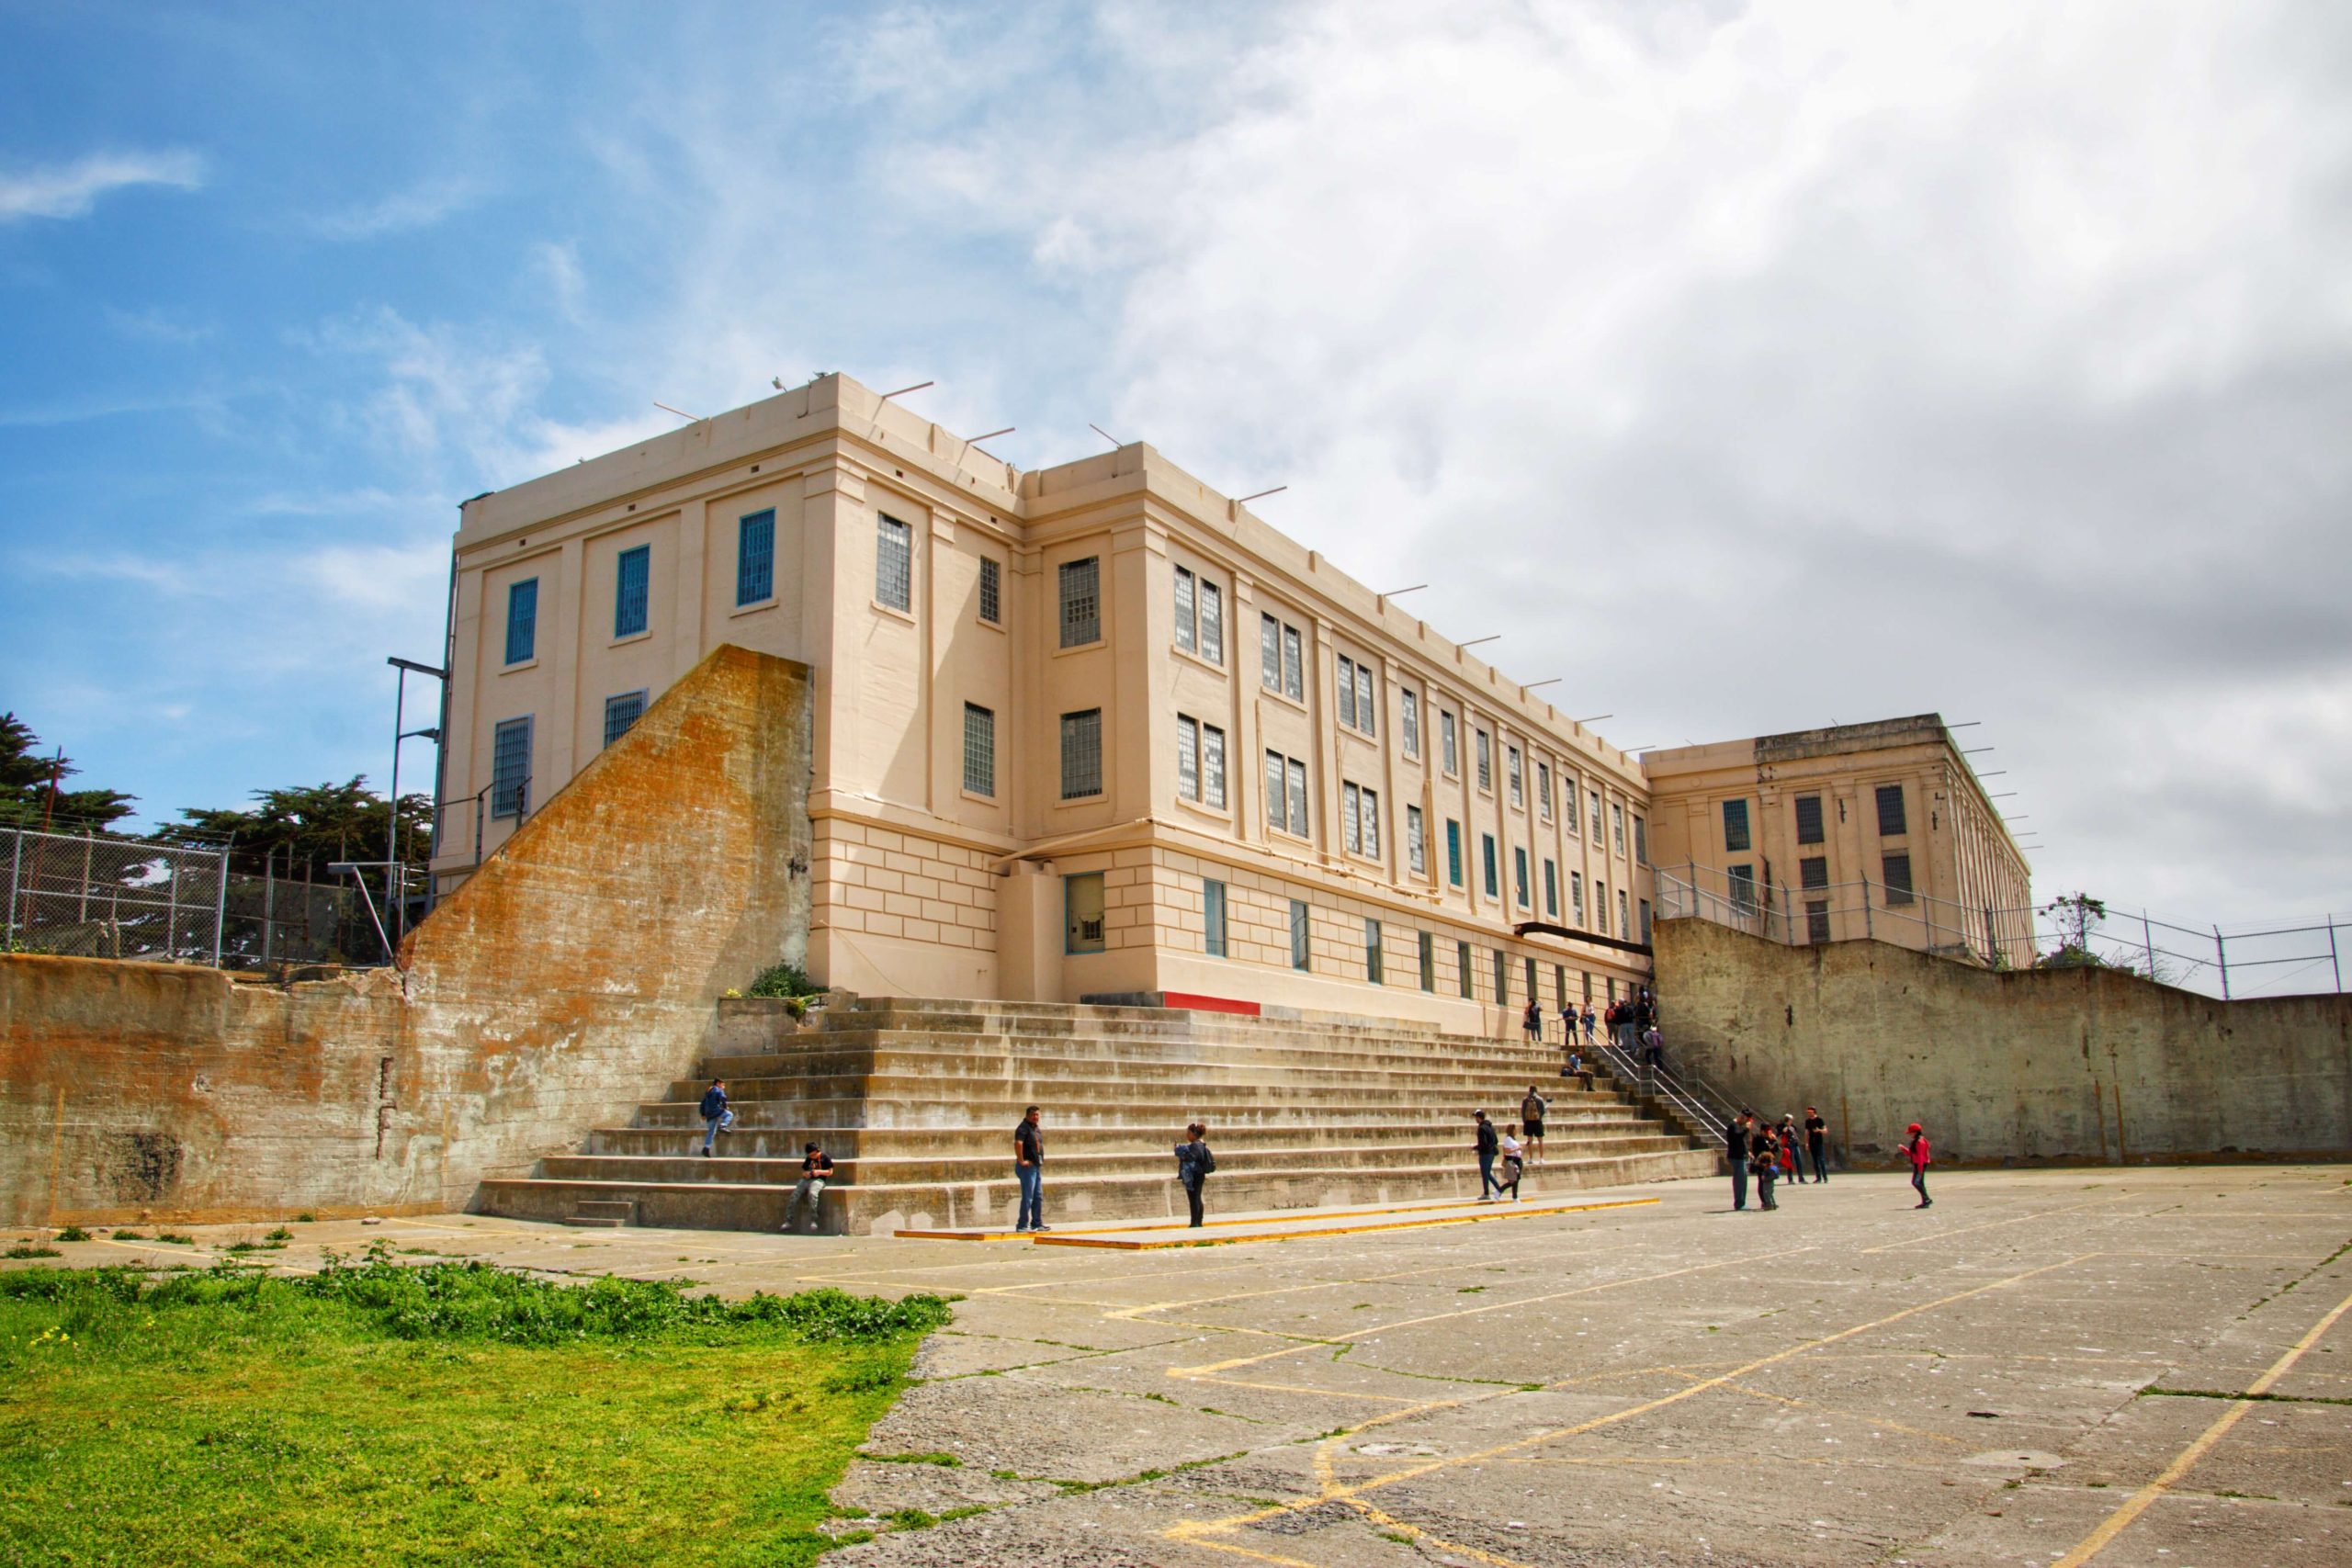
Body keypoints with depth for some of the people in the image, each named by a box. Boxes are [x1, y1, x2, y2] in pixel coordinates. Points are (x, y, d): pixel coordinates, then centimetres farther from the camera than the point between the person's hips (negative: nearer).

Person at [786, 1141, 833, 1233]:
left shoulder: (825, 1157, 3)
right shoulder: (808, 1159, 20)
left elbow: (830, 1172, 2)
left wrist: (819, 1172, -13)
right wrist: (805, 1174, 1)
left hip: (819, 1180, -6)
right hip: (806, 1179, 6)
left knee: (812, 1193, -37)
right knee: (794, 1195, -18)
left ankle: (814, 1221, -30)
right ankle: (788, 1221, -15)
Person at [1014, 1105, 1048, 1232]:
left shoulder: (1036, 1129, 16)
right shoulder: (1023, 1128, -14)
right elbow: (1018, 1143, -31)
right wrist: (1021, 1160, -29)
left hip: (1037, 1166, 10)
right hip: (1027, 1167, -10)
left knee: (1038, 1197, 14)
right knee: (1027, 1197, -9)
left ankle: (1037, 1223, 21)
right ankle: (1022, 1225, -5)